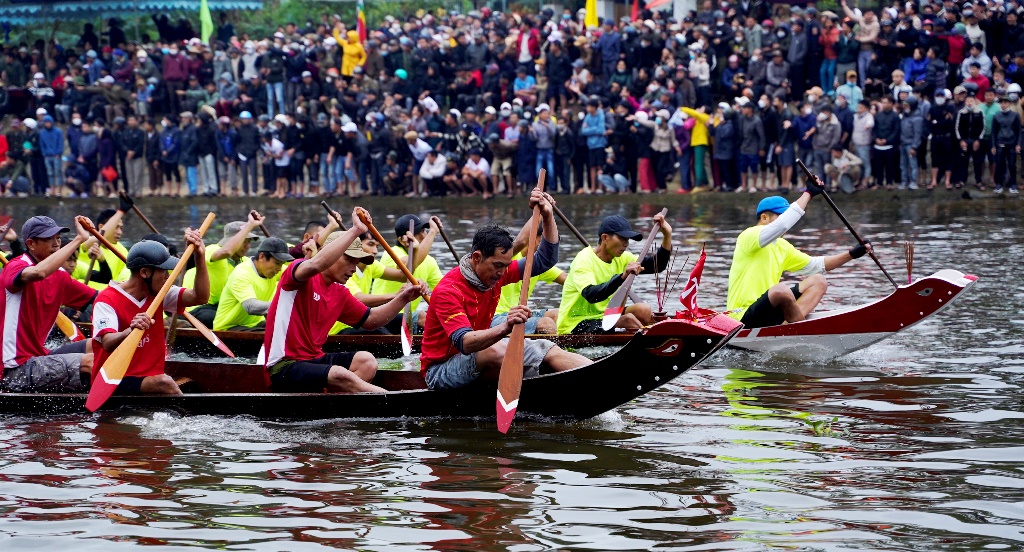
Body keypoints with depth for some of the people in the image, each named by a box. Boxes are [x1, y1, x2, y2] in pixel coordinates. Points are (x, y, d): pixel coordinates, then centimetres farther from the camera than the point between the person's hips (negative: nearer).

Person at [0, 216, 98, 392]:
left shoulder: (58, 275, 14)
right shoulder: (15, 267, -12)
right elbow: (39, 272, -36)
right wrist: (79, 239, -30)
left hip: (38, 357, 10)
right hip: (16, 370, -10)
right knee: (90, 362, -22)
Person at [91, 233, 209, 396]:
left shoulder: (159, 294, 10)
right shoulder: (107, 300, -11)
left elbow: (200, 297, 1)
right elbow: (108, 344, -27)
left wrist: (200, 256, -9)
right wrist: (131, 331, -48)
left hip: (149, 380, 7)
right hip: (115, 383, -7)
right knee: (164, 383, -31)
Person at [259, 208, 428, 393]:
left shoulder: (340, 293, 15)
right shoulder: (302, 281, -10)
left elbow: (370, 320, 21)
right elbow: (316, 264, -34)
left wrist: (403, 299, 6)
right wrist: (355, 231, -32)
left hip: (313, 360, 9)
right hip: (284, 368, -9)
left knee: (366, 361, -10)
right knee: (340, 376, -31)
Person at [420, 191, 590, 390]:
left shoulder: (496, 272, 1)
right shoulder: (447, 291, -24)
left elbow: (545, 260, 7)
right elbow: (464, 342, -38)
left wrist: (548, 217, -8)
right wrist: (505, 328, -54)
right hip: (440, 372, -8)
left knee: (548, 350, -10)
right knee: (495, 350, -36)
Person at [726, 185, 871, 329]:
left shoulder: (781, 246, 16)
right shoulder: (748, 236, -12)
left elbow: (815, 266, 21)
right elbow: (781, 225, -30)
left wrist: (851, 255, 10)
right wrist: (808, 193, -24)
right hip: (744, 317, -10)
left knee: (818, 282, 9)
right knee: (781, 290, -37)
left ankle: (789, 324, -18)